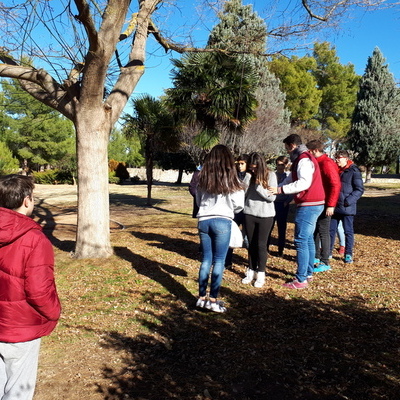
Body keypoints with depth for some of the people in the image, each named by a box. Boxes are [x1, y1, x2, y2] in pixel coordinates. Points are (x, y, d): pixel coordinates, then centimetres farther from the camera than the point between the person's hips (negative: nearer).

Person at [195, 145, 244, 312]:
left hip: (203, 221, 4)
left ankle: (202, 298, 16)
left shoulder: (203, 177, 5)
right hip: (222, 221, -4)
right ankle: (213, 300, 5)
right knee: (219, 261, 2)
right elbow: (239, 205, -4)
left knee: (206, 260, 11)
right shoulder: (230, 179, -6)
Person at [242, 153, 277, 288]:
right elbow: (243, 193, 0)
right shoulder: (249, 176, 3)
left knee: (261, 245, 2)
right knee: (252, 244, 11)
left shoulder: (270, 175, -5)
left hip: (265, 215, -3)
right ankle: (251, 271, 23)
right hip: (249, 214, 3)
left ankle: (261, 274, 14)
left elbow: (272, 197, -10)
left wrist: (258, 186, -17)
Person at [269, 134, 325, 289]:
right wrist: (276, 188, 10)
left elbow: (304, 182, -27)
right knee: (308, 239, 16)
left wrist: (281, 189, -26)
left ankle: (301, 280, -5)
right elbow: (290, 179, 20)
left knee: (301, 241, -8)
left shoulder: (304, 160, -14)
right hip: (313, 205, 11)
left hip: (308, 205, -11)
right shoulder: (303, 159, 20)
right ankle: (308, 273, 26)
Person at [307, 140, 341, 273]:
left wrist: (331, 205, -24)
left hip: (324, 205, -9)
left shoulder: (327, 163, -16)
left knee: (323, 232, -2)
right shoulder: (317, 163, 13)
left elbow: (336, 185, -22)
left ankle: (325, 263, 6)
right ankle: (316, 257, 28)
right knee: (315, 231, 15)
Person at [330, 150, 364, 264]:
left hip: (347, 208, -5)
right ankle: (328, 252, 21)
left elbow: (360, 189, -10)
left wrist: (349, 201, -21)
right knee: (331, 230, 10)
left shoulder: (354, 171, -8)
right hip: (334, 206, 6)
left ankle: (348, 254, 15)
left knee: (348, 231, 5)